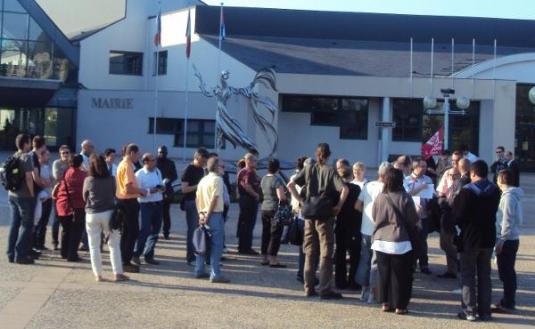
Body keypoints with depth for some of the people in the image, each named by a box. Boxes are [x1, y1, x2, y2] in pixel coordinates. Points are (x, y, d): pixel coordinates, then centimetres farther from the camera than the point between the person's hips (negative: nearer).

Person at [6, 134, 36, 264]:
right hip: (25, 196, -8)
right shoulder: (26, 157, -13)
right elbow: (28, 177, -19)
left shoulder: (13, 157, 11)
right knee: (26, 225, -1)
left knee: (14, 224, 12)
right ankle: (20, 255, -2)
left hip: (12, 194, 8)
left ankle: (11, 254, 15)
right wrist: (32, 194, -13)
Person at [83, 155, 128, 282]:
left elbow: (85, 198, 7)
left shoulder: (88, 180, -5)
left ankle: (98, 274, 7)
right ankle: (117, 273, 5)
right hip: (108, 213, 0)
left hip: (92, 214, 0)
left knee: (94, 246, 8)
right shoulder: (111, 179, -4)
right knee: (114, 244, 8)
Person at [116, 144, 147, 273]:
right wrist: (141, 191, -10)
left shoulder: (123, 164, 13)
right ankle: (126, 262, -1)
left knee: (126, 232, 15)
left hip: (124, 201, 10)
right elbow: (128, 189, -25)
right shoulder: (127, 166, -18)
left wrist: (138, 191, 14)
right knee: (133, 232, -4)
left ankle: (125, 261, 22)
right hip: (128, 202, -10)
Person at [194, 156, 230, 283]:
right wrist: (207, 216, -15)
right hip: (215, 215, -8)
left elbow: (197, 198, 14)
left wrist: (201, 214, 11)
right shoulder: (217, 179, -11)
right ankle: (215, 275, -6)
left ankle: (199, 271, 18)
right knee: (216, 245, -6)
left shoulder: (203, 179, 15)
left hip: (204, 216, 8)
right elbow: (214, 199, -18)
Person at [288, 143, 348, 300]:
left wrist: (300, 199, 6)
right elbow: (344, 189, -20)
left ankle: (309, 288, 15)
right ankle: (325, 289, 0)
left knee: (310, 252, 12)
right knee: (325, 254, 1)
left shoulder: (309, 170, 6)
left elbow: (290, 185, 3)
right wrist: (338, 206, -10)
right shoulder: (330, 171, -6)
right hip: (325, 215, -4)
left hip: (309, 214, 4)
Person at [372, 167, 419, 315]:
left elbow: (374, 217, 8)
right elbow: (413, 220, -5)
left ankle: (385, 303, 17)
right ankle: (399, 306, 8)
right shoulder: (405, 198, -12)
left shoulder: (380, 197, -3)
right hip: (400, 242, -3)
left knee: (384, 273, 13)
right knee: (400, 275, 5)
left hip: (381, 240, 3)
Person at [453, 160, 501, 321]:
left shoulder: (467, 191, -16)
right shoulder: (495, 191, 1)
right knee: (485, 275, 12)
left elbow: (458, 216, -13)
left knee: (468, 275, 4)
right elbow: (493, 211, 11)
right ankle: (485, 311, 14)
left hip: (470, 238, -4)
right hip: (488, 237, 5)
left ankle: (469, 311, 4)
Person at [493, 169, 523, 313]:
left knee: (506, 272, -4)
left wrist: (501, 239, -19)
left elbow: (507, 220, -21)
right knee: (508, 271, 15)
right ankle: (508, 301, 24)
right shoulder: (513, 195, 13)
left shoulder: (508, 196, -16)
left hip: (507, 240, -10)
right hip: (512, 238, 10)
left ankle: (507, 304, 1)